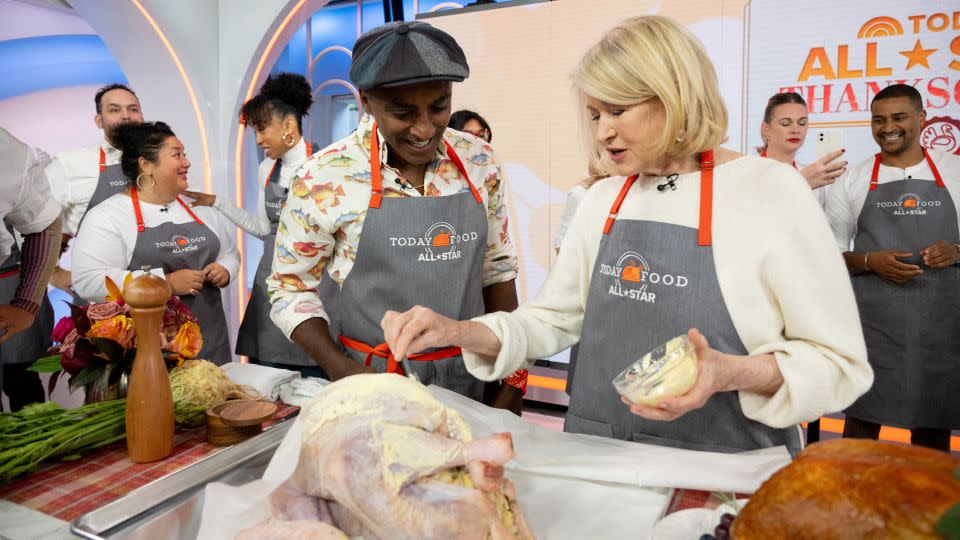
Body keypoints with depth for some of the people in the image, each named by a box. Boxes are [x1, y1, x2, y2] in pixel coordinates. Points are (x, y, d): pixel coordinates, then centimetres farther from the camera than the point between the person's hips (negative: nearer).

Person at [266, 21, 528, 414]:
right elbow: (291, 287, -2)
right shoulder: (324, 179, -12)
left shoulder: (479, 162, -3)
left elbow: (497, 267, 7)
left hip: (474, 375, 3)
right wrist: (340, 369, -16)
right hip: (374, 382, -3)